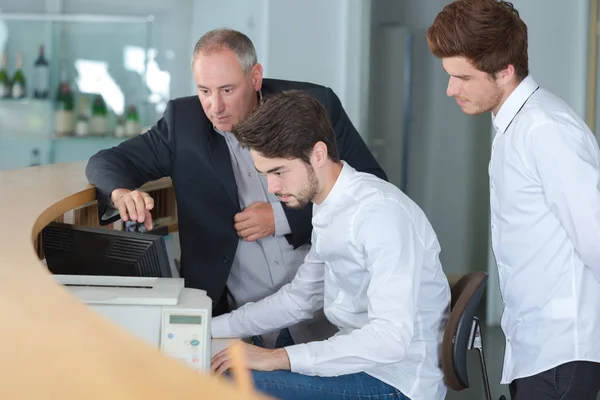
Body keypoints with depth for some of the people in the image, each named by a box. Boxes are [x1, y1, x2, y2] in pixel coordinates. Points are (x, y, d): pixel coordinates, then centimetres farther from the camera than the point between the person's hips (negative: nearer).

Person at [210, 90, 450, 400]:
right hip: (360, 362, 9)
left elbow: (390, 338, -29)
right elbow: (300, 297, 20)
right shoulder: (328, 208, 7)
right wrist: (205, 330, 13)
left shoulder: (381, 212, -22)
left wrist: (278, 358, -28)